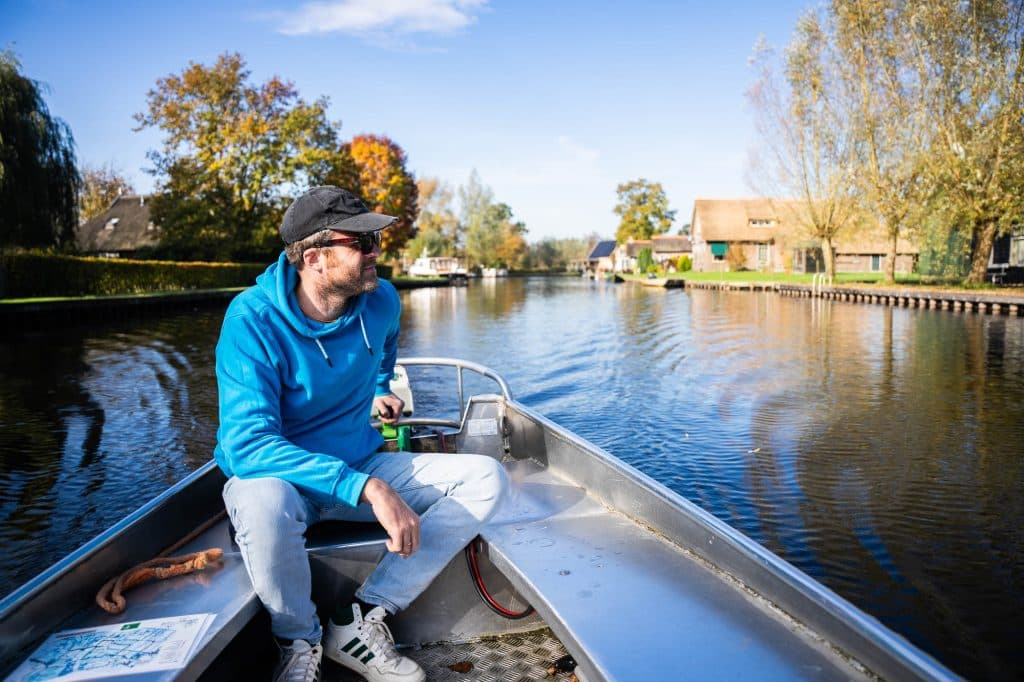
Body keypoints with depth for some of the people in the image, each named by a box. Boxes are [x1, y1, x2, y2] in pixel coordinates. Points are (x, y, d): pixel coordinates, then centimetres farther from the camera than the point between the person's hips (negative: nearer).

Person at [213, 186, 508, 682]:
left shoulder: (380, 301, -6)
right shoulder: (253, 319, -23)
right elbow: (248, 444, -33)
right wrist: (368, 489, -40)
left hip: (360, 466, 5)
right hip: (280, 476, -5)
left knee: (485, 478, -11)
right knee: (264, 503, -41)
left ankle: (360, 621, -15)